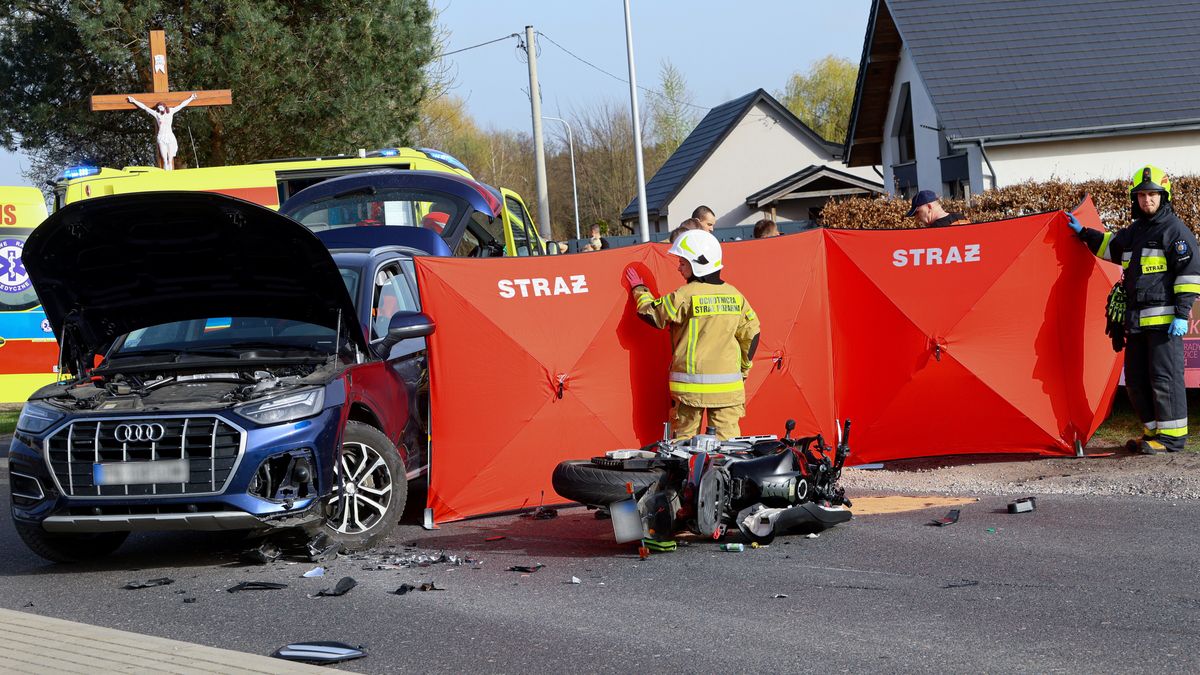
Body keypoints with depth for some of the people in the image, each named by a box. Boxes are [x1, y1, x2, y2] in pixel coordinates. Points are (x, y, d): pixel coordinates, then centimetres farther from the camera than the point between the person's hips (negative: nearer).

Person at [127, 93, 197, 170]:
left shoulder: (170, 112, 7)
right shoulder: (156, 114, 4)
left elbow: (181, 105, 15)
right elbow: (144, 107, 6)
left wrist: (191, 99, 21)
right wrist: (134, 101, 8)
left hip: (170, 137, 1)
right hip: (161, 138, -1)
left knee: (170, 160, 0)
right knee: (165, 160, -5)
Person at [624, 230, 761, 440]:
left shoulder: (685, 296, -10)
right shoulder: (735, 295, 6)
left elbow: (652, 315, 0)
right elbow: (751, 333, 11)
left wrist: (639, 290, 18)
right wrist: (743, 368, 23)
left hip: (691, 385, -4)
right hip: (728, 387, 4)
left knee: (684, 439, 3)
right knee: (728, 441, 3)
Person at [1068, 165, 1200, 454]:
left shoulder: (1174, 230, -6)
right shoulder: (1135, 232, 18)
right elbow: (1111, 246, 40)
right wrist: (1083, 233, 37)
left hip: (1164, 319, -9)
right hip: (1138, 321, 9)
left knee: (1164, 377, -8)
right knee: (1136, 379, 11)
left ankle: (1173, 436, -3)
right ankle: (1154, 431, 20)